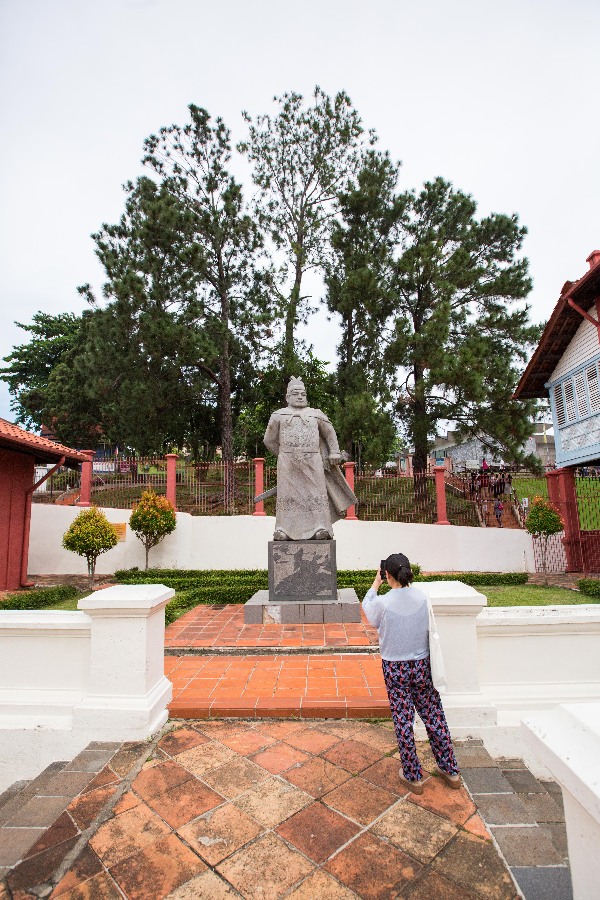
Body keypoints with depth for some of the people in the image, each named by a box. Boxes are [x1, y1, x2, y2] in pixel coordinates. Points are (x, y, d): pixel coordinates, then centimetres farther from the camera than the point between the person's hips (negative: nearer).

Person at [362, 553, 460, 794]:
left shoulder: (383, 603, -21)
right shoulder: (422, 597, -12)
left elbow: (366, 608, 1)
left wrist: (375, 584, 13)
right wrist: (403, 582, 8)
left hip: (395, 668, -3)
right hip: (422, 665, 3)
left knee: (403, 720, 12)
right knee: (434, 716, 17)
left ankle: (413, 776, 25)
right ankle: (450, 771, 32)